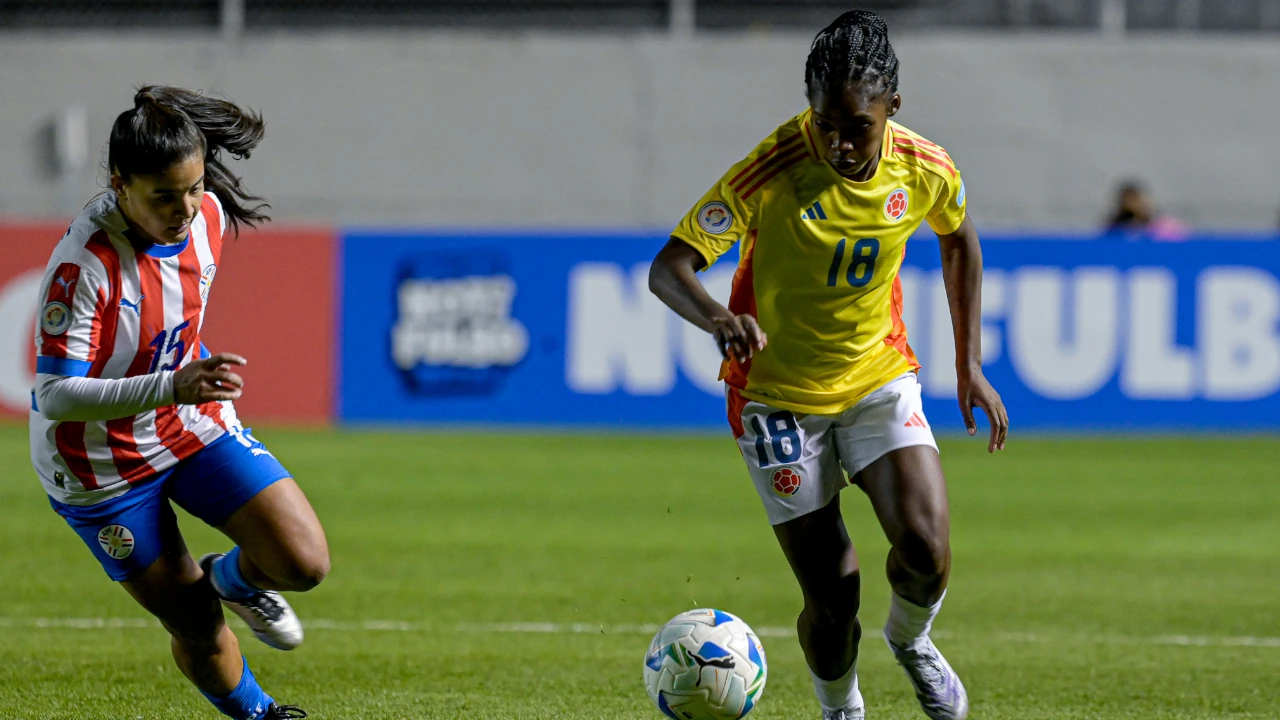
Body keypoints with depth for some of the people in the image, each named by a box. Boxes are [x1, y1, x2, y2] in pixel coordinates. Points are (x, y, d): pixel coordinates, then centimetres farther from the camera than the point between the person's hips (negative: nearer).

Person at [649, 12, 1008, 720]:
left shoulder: (925, 171, -11)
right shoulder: (771, 172, -23)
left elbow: (958, 239, 12)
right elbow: (667, 268, -27)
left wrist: (969, 365, 10)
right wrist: (718, 318, -49)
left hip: (880, 377, 3)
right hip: (778, 392, -3)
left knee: (927, 550, -20)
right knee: (832, 598, -4)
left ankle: (909, 639, 15)